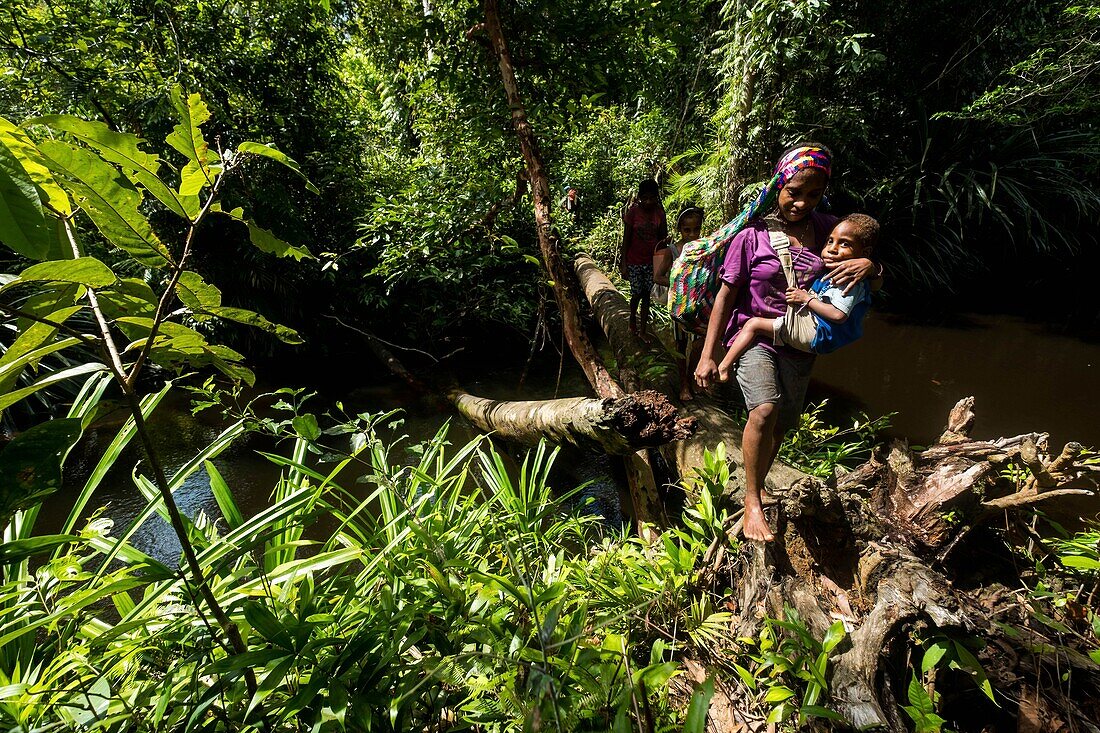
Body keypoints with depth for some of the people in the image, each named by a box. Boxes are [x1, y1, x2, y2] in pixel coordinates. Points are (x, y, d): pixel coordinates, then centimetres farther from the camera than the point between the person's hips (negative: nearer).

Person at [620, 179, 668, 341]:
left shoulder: (659, 212, -2)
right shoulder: (633, 211, -10)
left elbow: (663, 237, 7)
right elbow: (626, 239, -8)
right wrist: (623, 264, -9)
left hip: (652, 261, 3)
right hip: (634, 261, -3)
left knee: (647, 295, 8)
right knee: (637, 294, 3)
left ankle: (643, 330, 19)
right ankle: (632, 321, 32)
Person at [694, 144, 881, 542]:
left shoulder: (828, 229, 3)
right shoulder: (752, 235, -8)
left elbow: (874, 285, 11)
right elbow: (726, 295, -7)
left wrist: (869, 265, -15)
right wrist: (707, 356, -10)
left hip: (797, 346, 5)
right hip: (753, 335, -4)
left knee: (782, 425, 13)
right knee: (765, 410, -26)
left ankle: (757, 483, 39)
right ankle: (752, 499, -8)